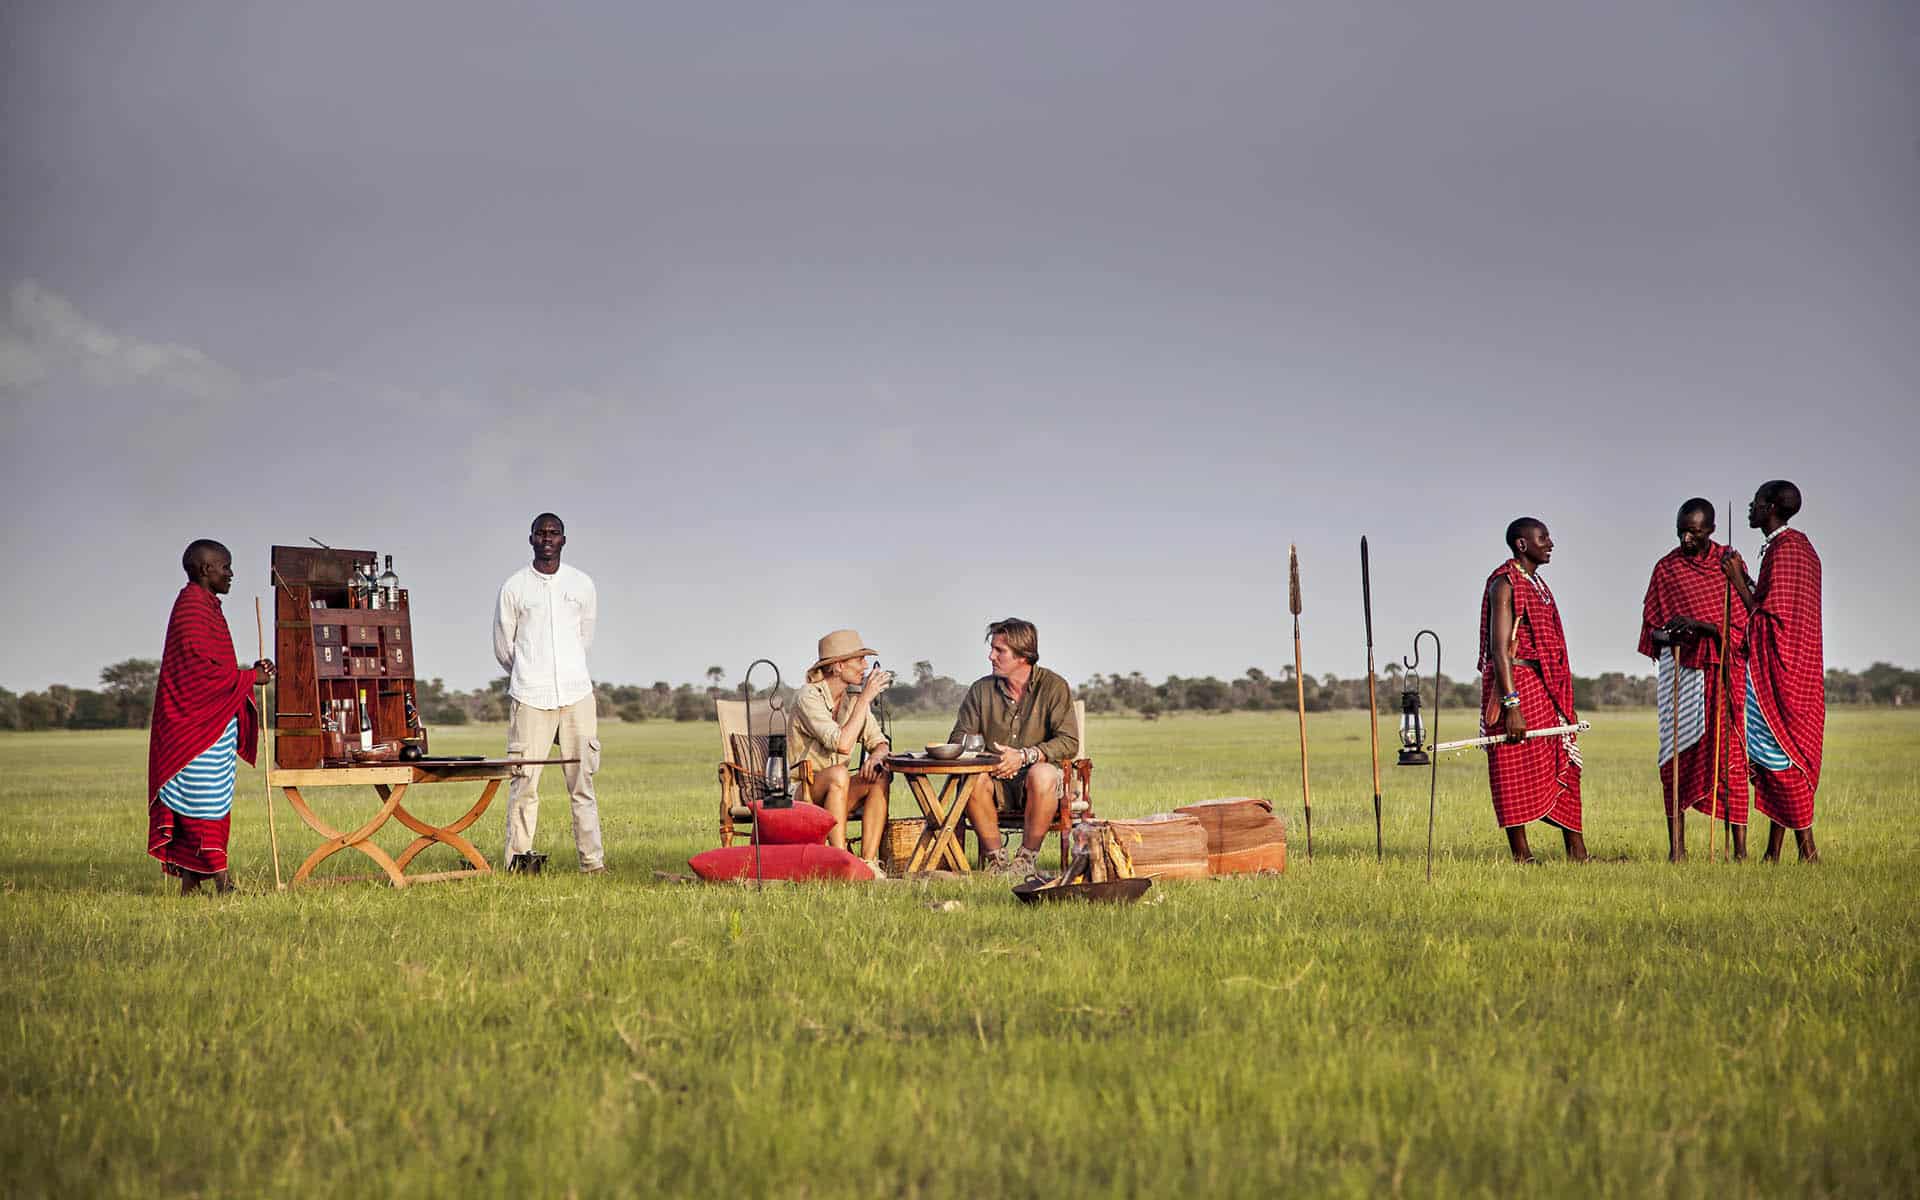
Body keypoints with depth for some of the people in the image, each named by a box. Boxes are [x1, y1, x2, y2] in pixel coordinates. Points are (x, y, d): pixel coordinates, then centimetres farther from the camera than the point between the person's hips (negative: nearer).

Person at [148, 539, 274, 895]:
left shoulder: (204, 605, 20)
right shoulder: (192, 606, -13)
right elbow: (200, 668, -20)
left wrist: (250, 671, 10)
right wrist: (249, 677, -12)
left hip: (212, 725, 10)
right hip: (199, 725, -10)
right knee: (206, 803, -10)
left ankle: (189, 886, 10)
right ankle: (221, 883, -13)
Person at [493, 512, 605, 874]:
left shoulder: (582, 584, 10)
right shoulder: (514, 587, 3)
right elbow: (503, 647, 12)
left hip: (576, 694, 2)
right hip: (530, 697, -2)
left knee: (582, 780, 1)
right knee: (525, 779, -6)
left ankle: (592, 860, 2)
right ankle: (518, 855, -2)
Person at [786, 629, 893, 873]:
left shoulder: (853, 698, 6)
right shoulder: (808, 697, -17)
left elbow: (880, 743, 7)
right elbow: (842, 744, -28)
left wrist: (876, 756, -18)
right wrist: (866, 698, -23)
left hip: (836, 790, 7)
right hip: (800, 790, -7)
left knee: (881, 776, -20)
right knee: (838, 774, -36)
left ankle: (868, 862, -25)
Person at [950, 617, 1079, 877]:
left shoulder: (1053, 687, -2)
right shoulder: (981, 689, 8)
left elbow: (1069, 742, -10)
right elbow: (958, 740, 6)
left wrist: (1025, 756, -23)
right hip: (996, 780, 2)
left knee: (1042, 775, -37)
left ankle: (1026, 859, -22)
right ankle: (997, 858, -20)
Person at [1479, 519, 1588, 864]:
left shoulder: (1537, 585, 18)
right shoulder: (1505, 585, -10)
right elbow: (1500, 649, -18)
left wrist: (1565, 702, 21)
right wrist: (1511, 704, -24)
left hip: (1546, 688, 9)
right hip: (1515, 684, -9)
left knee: (1564, 767, 8)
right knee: (1517, 775, -4)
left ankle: (1577, 852, 11)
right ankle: (1520, 856, -1)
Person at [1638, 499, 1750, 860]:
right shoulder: (1666, 568, 7)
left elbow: (1740, 623, -3)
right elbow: (1653, 627, 8)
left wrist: (1699, 626, -19)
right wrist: (1669, 634, -15)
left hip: (1723, 669, -1)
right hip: (1679, 665, 1)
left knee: (1729, 752, -5)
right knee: (1677, 751, -4)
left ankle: (1740, 846, -4)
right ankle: (1676, 845, -3)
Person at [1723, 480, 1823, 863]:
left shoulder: (1782, 550, -16)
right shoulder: (1799, 546, 15)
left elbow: (1769, 616, -19)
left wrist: (1738, 580, -13)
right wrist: (1744, 577, 18)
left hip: (1778, 668, -10)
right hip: (1794, 667, 10)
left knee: (1780, 755, -8)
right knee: (1778, 758, 10)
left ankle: (1807, 846, -7)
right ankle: (1774, 851, 13)